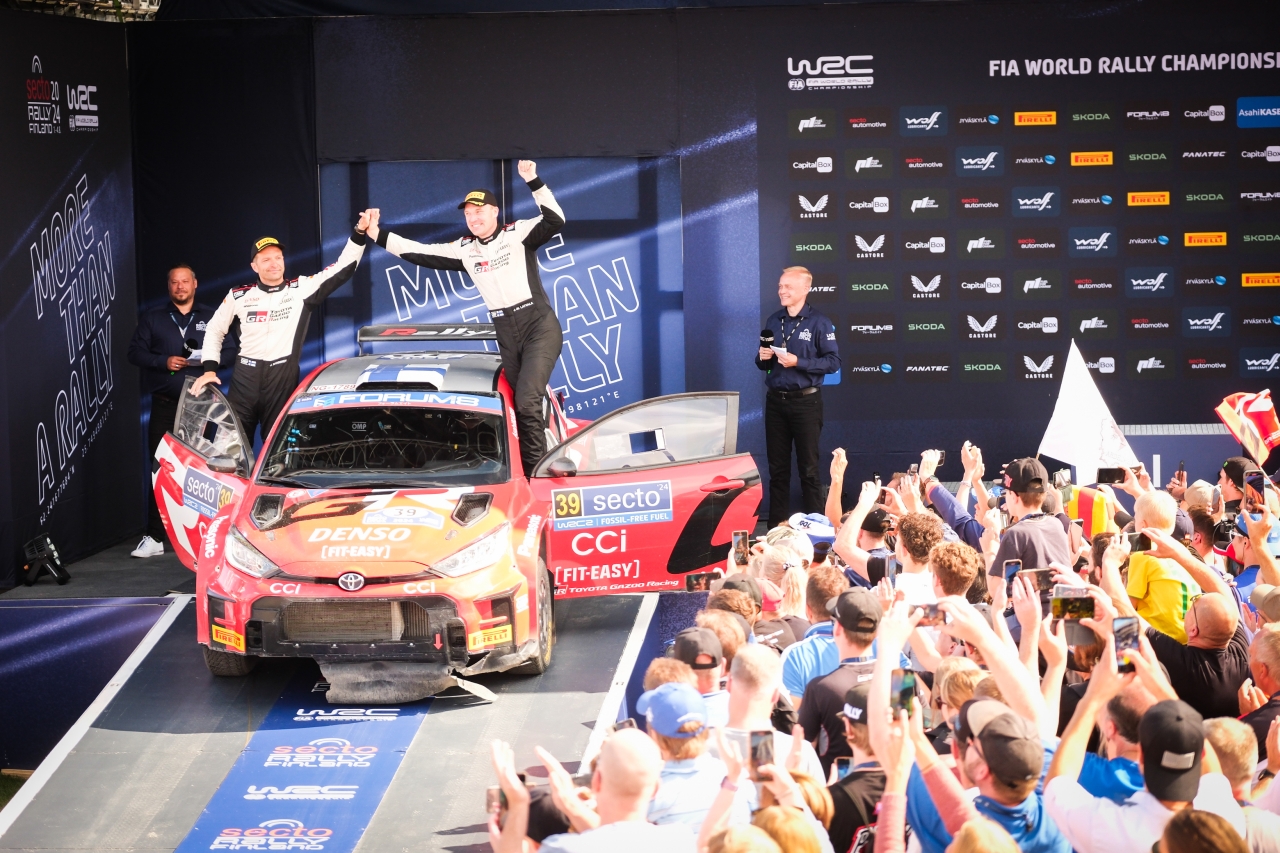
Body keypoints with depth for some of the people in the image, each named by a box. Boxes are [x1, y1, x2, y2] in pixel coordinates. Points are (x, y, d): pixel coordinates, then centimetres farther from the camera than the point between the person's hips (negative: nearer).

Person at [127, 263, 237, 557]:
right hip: (165, 404, 0)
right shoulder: (152, 319, 12)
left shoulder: (213, 318, 12)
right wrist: (163, 362, -9)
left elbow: (233, 351, 9)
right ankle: (154, 537, -6)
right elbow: (135, 353, 7)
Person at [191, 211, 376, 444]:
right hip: (245, 376, 1)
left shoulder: (302, 289, 2)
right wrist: (209, 369, 6)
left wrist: (360, 232, -14)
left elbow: (342, 269, -3)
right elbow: (215, 331, 17)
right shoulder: (239, 296, 6)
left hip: (284, 378, -1)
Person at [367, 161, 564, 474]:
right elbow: (419, 253, 10)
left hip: (540, 327, -6)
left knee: (527, 401, -19)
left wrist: (533, 182, -31)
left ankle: (537, 474, -14)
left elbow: (555, 221, -21)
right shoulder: (464, 250, 9)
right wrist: (377, 234, 7)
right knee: (521, 405, 7)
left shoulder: (518, 233, -5)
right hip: (505, 334, 6)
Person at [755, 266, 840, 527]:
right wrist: (763, 357, -5)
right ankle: (776, 526, 14)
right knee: (777, 467, 8)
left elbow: (833, 362, -12)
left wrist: (798, 362, -20)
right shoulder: (773, 321, 10)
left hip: (805, 401, -5)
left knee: (808, 469, 0)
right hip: (775, 400, 5)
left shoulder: (818, 323, -6)